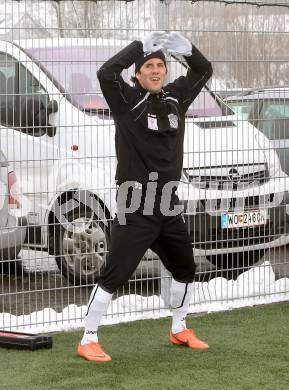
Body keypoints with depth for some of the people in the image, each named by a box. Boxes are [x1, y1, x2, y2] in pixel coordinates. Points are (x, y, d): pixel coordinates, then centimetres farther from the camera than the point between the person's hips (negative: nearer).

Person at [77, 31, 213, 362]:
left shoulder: (176, 97, 8)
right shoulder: (127, 100, -8)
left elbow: (203, 70, 14)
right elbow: (106, 73, -26)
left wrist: (184, 46, -4)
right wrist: (141, 46, -22)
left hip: (168, 206, 7)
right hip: (134, 208, -7)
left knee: (185, 269, 21)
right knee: (114, 275, -10)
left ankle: (179, 331, 40)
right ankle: (88, 341, -3)